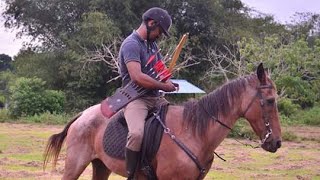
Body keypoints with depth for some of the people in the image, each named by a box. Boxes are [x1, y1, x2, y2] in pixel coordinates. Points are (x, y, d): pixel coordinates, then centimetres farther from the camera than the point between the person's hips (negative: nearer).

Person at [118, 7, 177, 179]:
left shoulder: (152, 44, 14)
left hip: (155, 98, 9)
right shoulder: (131, 44, -13)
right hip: (136, 98, -9)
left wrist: (166, 81, 0)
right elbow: (137, 77, -25)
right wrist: (163, 86, -14)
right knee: (137, 133, -35)